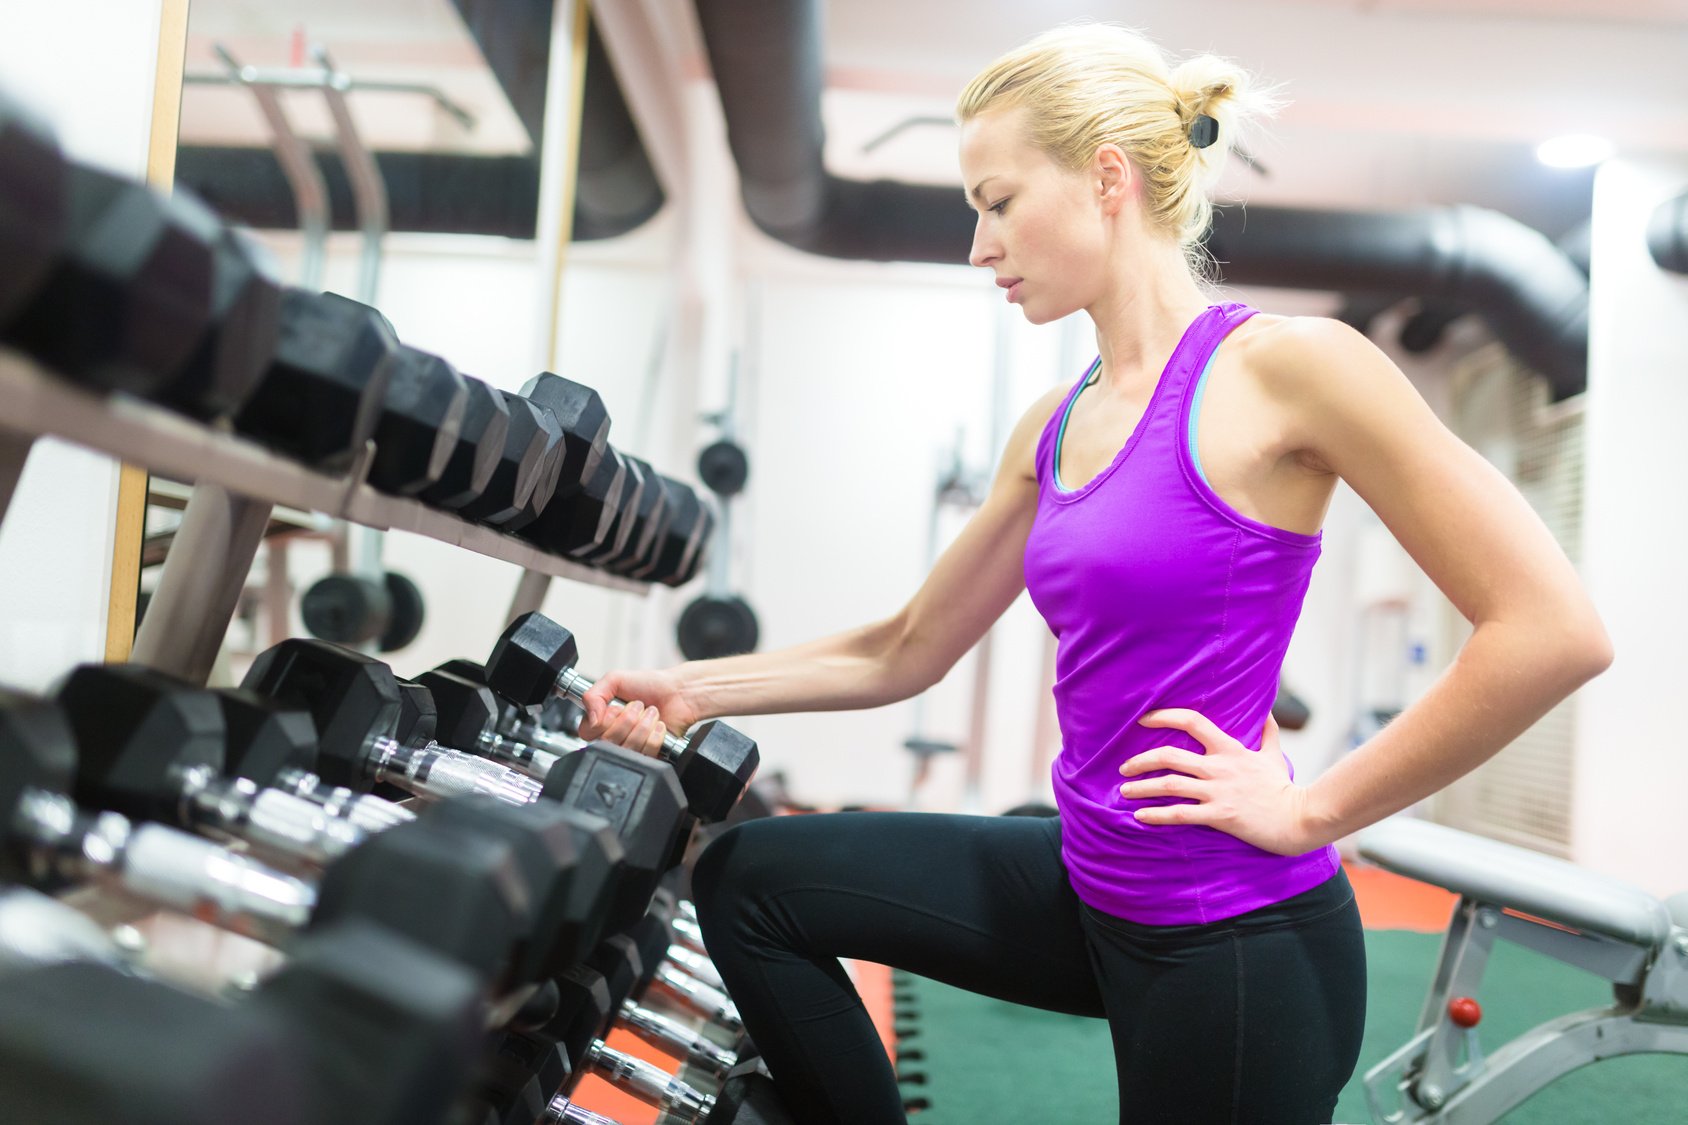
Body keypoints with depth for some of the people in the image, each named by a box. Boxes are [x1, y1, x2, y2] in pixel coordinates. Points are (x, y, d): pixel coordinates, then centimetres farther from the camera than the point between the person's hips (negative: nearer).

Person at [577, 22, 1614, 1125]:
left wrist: (1310, 810, -15)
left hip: (1234, 939, -7)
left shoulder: (1284, 369, -16)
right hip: (1092, 891, 8)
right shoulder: (1054, 427, 6)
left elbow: (1552, 632, -20)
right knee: (748, 878, 10)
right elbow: (907, 651, 14)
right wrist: (692, 689, 7)